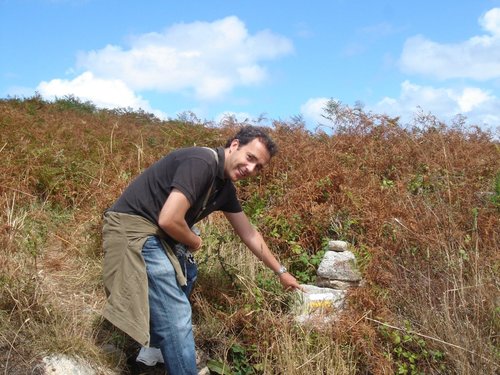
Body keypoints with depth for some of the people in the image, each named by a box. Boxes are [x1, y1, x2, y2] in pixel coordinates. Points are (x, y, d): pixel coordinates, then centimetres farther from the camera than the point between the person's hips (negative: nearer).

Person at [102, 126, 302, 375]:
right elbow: (169, 220, -30)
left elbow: (249, 233, 18)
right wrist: (194, 242, -9)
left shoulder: (225, 186, 8)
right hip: (134, 230, -11)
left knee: (185, 274, 30)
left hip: (156, 233, 11)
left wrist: (281, 271, 24)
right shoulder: (201, 163, -22)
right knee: (176, 315, -14)